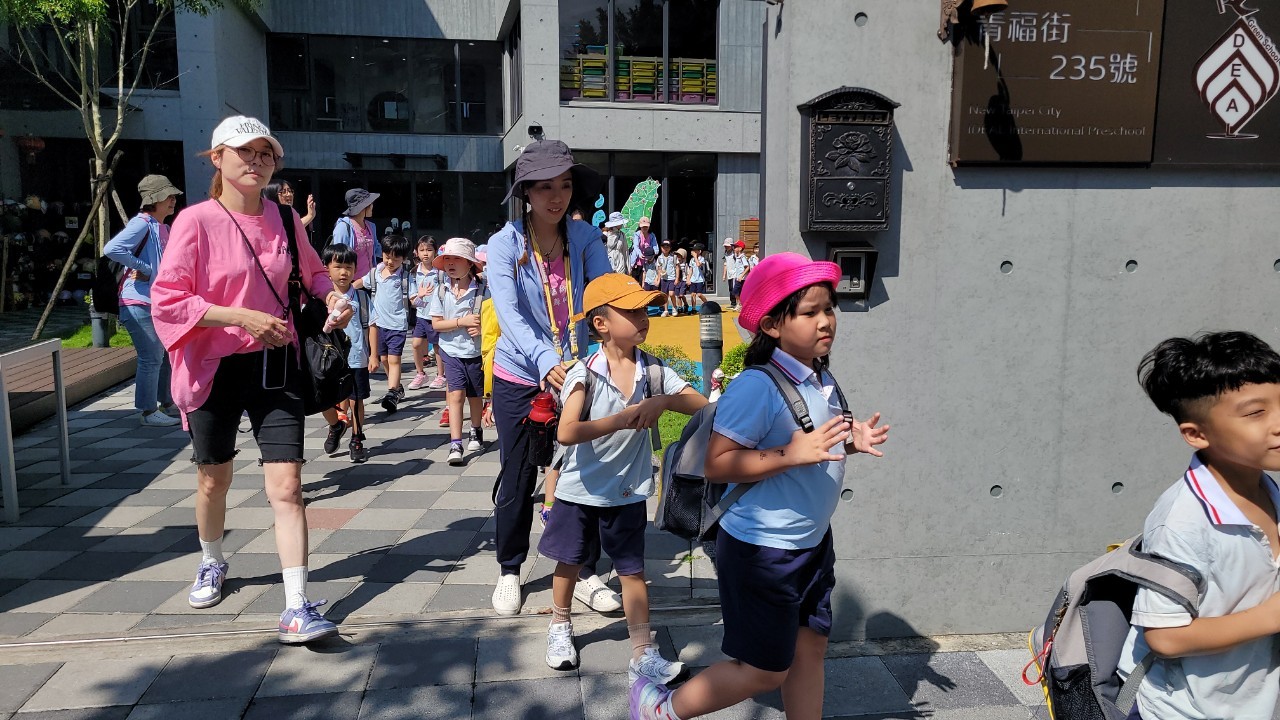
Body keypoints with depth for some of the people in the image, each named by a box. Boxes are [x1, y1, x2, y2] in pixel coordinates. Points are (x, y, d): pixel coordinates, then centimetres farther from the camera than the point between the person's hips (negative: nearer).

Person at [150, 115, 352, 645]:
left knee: (286, 485, -8)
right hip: (215, 368, -1)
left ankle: (297, 608, -4)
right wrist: (243, 317, -23)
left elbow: (311, 272, 20)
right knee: (214, 479, 18)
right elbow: (165, 300, -14)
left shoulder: (285, 220, 3)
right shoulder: (196, 221, -10)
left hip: (274, 365, 2)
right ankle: (212, 564, 48)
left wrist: (332, 296, -2)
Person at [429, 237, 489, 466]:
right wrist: (462, 322, -18)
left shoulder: (481, 290, -8)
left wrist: (481, 327, -22)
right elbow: (436, 324, -5)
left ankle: (476, 431, 41)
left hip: (476, 351, 0)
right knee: (455, 395, -8)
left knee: (475, 395, 15)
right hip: (452, 351, 0)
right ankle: (455, 445, -9)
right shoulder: (441, 291, -3)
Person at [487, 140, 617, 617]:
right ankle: (509, 571, 29)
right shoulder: (505, 244, -11)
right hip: (521, 378, -2)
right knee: (517, 479, 8)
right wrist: (545, 361, -40)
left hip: (576, 374, 2)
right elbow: (509, 313, -23)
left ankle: (584, 570, 27)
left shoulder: (585, 238, -4)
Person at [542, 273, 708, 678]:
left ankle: (643, 655, 18)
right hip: (580, 490, -1)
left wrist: (662, 401, -34)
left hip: (628, 493, 2)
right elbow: (566, 433, -31)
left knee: (633, 570, 7)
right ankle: (559, 628, 43)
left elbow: (703, 405, -17)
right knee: (570, 562, 17)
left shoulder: (654, 371, -9)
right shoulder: (585, 374, -19)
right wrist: (622, 419, -40)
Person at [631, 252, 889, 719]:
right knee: (765, 671, 5)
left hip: (812, 542, 8)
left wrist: (850, 442, 0)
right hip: (762, 549, -8)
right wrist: (791, 454, -33)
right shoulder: (756, 387, -24)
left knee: (810, 648, 17)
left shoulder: (822, 379, 4)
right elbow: (717, 466, -27)